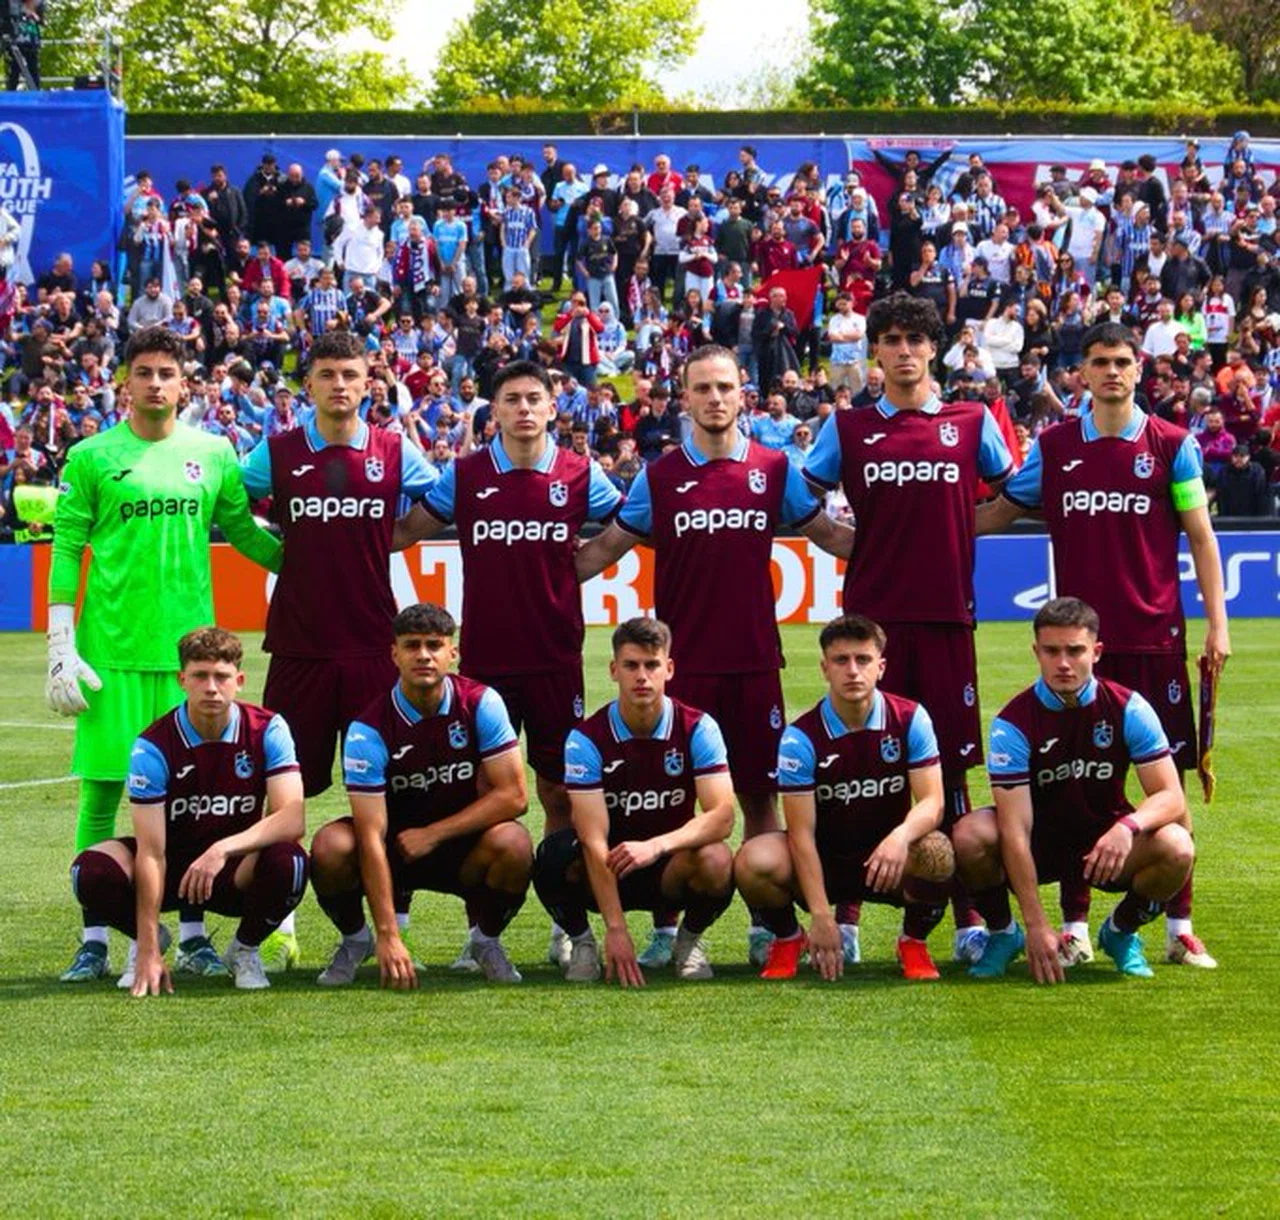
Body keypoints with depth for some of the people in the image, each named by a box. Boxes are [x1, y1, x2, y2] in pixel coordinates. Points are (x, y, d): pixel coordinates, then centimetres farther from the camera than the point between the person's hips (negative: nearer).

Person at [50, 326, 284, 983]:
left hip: (188, 645, 2)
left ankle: (193, 934, 12)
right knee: (102, 791, 0)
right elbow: (65, 552, 1)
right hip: (112, 649, -2)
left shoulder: (213, 454, 9)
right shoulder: (91, 458, 2)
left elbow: (243, 531, 18)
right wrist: (61, 646, -4)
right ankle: (94, 940, 6)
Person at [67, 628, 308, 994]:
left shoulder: (267, 730, -14)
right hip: (173, 864, 0)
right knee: (92, 872, -29)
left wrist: (224, 849, -40)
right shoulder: (154, 746, -18)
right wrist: (149, 952, -28)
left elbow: (293, 819, -24)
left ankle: (244, 949, -1)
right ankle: (151, 940, 6)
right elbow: (151, 851, -22)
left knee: (288, 862, -34)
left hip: (238, 871, 0)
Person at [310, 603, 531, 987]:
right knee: (330, 846, -31)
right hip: (393, 851, 0)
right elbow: (371, 837, -24)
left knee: (513, 844, -32)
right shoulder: (369, 729, -19)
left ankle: (486, 940, -1)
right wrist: (388, 936, -30)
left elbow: (513, 796, -14)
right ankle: (354, 940, 2)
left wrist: (432, 834, -19)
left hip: (462, 847, 1)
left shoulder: (480, 703, -13)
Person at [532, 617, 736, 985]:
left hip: (671, 869, 1)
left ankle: (689, 940, 0)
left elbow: (722, 816, -20)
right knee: (556, 855, -34)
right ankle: (581, 942, -3)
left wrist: (656, 846, -38)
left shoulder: (697, 729, -11)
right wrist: (615, 928, -31)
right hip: (606, 871, -1)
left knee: (715, 861, -34)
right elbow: (594, 839, -22)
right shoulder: (588, 738, -15)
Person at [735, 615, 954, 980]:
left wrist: (900, 837, -39)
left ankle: (914, 942, -2)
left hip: (890, 864, 0)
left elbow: (932, 802, -15)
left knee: (936, 852, -34)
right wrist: (821, 916, -25)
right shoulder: (802, 737, -13)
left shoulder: (909, 719, -8)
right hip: (825, 861, 0)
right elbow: (802, 831, -16)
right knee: (753, 862, -30)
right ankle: (787, 939, 4)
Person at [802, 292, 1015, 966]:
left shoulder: (972, 423, 8)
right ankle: (845, 916, 4)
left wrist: (951, 542, 9)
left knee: (949, 764, 1)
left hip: (945, 614, 0)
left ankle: (968, 919, 6)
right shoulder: (848, 428, 8)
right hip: (872, 613, 0)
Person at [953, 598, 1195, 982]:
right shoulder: (1014, 723, -19)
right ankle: (1002, 934, 0)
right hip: (1039, 843, -1)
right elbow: (1015, 831, -24)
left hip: (1106, 840, 1)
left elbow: (1172, 798, -15)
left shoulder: (1128, 708, -13)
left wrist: (1128, 826, -39)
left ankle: (1120, 932, 3)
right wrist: (1037, 925, -31)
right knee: (969, 836, -32)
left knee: (1176, 849, -30)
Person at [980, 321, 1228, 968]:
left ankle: (1179, 926, 5)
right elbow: (998, 513, 15)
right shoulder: (1053, 447, 6)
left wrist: (1217, 623, -1)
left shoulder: (1172, 445, 3)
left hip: (1154, 636, -1)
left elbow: (1199, 536, 4)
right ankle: (1074, 925, 11)